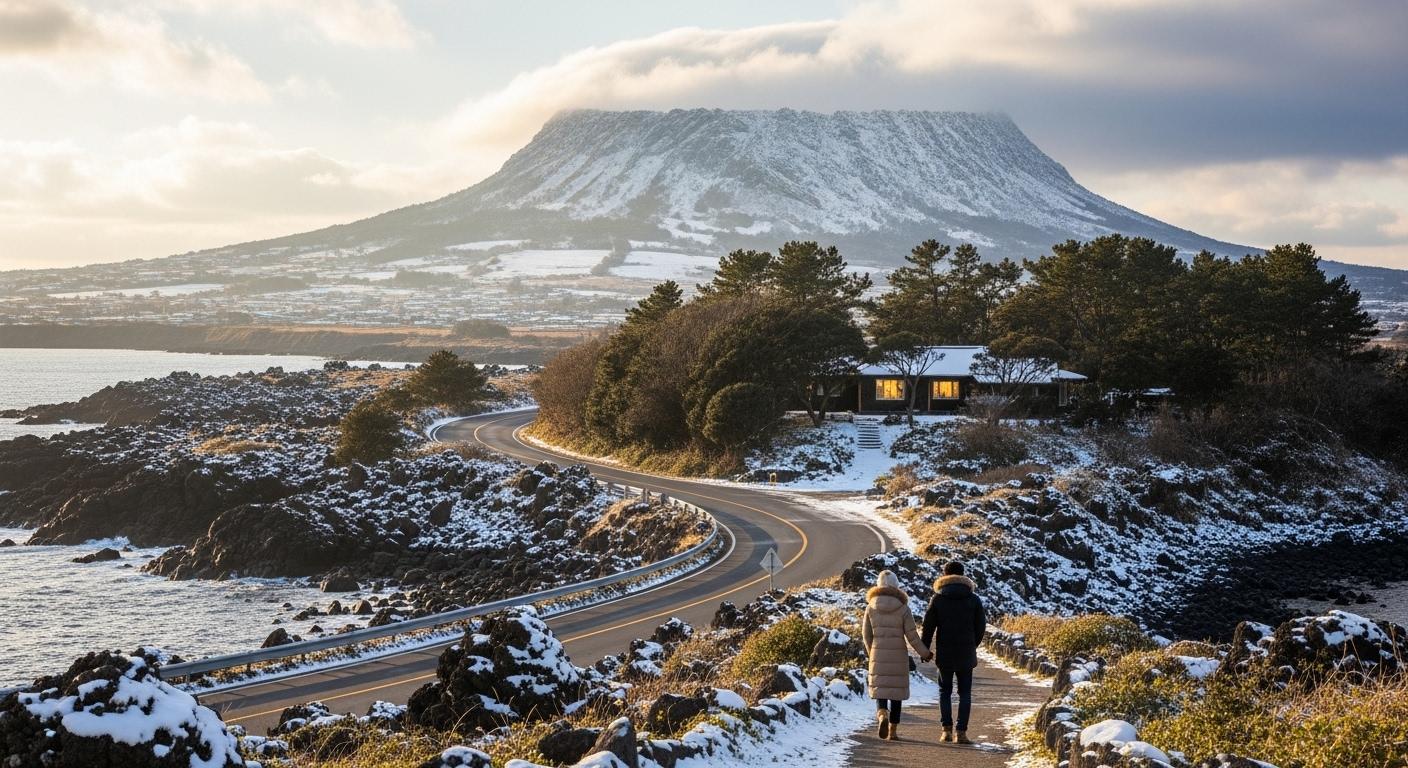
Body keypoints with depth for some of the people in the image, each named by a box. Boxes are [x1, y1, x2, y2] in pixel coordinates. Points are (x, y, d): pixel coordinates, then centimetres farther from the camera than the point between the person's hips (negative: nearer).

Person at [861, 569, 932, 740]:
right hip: (898, 655, -1)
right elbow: (912, 635, -6)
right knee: (896, 691, 10)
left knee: (880, 689, 6)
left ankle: (882, 715, -24)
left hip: (878, 655, 1)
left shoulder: (871, 607, 0)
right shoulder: (903, 608, -6)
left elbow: (866, 634, 6)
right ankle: (893, 730, 11)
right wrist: (924, 653, 8)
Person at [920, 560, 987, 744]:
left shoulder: (937, 599, -2)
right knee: (965, 693, 6)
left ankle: (947, 729, 4)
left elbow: (928, 626, -3)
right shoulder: (974, 599, 1)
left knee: (945, 691, 13)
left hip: (944, 653, 0)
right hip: (966, 654, 0)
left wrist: (924, 649, 6)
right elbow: (981, 626, 4)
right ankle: (962, 732, -2)